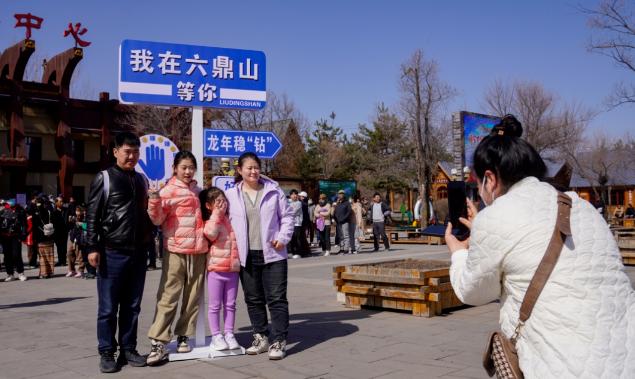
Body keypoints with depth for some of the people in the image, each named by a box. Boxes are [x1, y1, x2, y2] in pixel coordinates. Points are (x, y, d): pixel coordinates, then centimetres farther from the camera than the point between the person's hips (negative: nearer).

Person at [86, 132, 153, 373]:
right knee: (108, 307, 1)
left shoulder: (141, 180, 14)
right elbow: (92, 215, -5)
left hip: (138, 253, 5)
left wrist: (147, 239, 8)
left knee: (132, 306, 9)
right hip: (112, 252, -5)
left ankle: (128, 349, 18)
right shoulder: (104, 178, -1)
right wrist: (93, 247, -11)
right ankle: (107, 353, 10)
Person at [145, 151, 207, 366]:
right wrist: (154, 201, -24)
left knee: (193, 297, 8)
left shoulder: (198, 191, 14)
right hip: (176, 251, -5)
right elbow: (157, 219, -9)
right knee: (168, 297, -7)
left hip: (198, 250, 5)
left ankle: (183, 336, 19)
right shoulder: (168, 191, -3)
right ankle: (158, 343, -5)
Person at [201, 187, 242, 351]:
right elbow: (211, 234, -26)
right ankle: (216, 336, 12)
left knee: (230, 304, 10)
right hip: (216, 269, -5)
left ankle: (229, 334, 19)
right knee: (215, 305, 4)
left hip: (233, 269, 5)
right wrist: (216, 215, -18)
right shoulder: (210, 221, -4)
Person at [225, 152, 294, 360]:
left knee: (276, 298, -2)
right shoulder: (231, 195, 4)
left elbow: (287, 216, 6)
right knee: (253, 299, 12)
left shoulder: (273, 191, 2)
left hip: (272, 254, -2)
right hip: (246, 256, 2)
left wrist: (283, 238, -7)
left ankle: (279, 341, 4)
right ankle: (261, 337, 25)